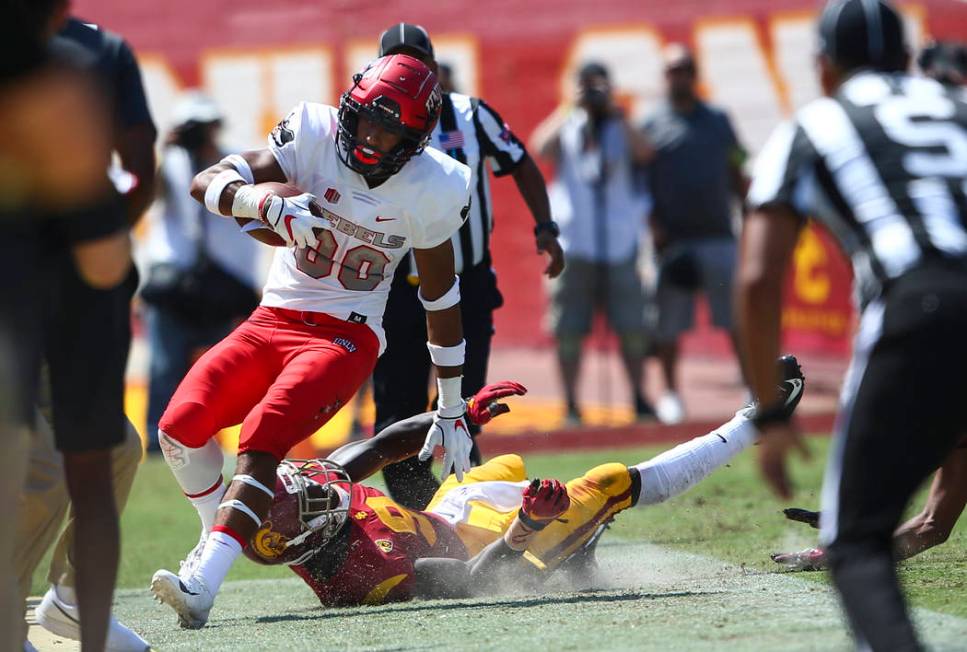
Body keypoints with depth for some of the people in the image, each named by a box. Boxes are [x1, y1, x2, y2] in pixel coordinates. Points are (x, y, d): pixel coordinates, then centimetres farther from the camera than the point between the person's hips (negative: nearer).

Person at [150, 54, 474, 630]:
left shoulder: (430, 189, -8)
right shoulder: (315, 136, -8)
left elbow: (442, 300, 4)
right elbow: (208, 184, -16)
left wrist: (452, 409, 8)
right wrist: (268, 202, -38)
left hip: (347, 338, -3)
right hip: (273, 322, 3)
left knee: (263, 437, -27)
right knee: (181, 427, -13)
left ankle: (202, 584, -35)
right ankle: (221, 532, 13)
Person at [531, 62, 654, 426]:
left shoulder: (620, 128, 10)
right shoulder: (565, 128, 7)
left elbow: (644, 152, -10)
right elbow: (540, 147, -14)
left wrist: (614, 112, -11)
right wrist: (572, 109, -12)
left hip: (619, 242, 1)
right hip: (574, 242, -1)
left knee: (632, 328, 3)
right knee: (568, 331, -2)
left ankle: (639, 399, 14)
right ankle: (571, 405, 5)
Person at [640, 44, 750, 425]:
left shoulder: (718, 121, 12)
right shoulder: (651, 126, 3)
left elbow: (736, 176, 16)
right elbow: (641, 182, 1)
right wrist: (655, 227, -10)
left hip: (719, 236, 2)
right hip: (673, 239, -2)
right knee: (669, 323, 2)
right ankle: (670, 393, 12)